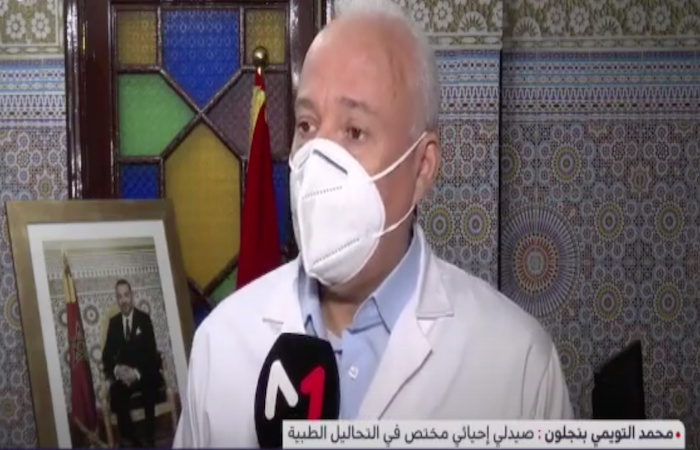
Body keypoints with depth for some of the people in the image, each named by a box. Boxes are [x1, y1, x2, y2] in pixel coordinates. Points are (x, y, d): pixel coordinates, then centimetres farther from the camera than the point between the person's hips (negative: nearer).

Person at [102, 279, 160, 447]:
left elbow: (151, 351, -7)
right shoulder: (113, 322, 9)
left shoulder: (144, 319, -1)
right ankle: (134, 441, -14)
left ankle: (150, 440, -20)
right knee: (116, 392, -30)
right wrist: (116, 369, -17)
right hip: (123, 374, 2)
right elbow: (107, 354, 5)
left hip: (144, 373, -2)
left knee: (149, 387, -35)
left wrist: (137, 372, -23)